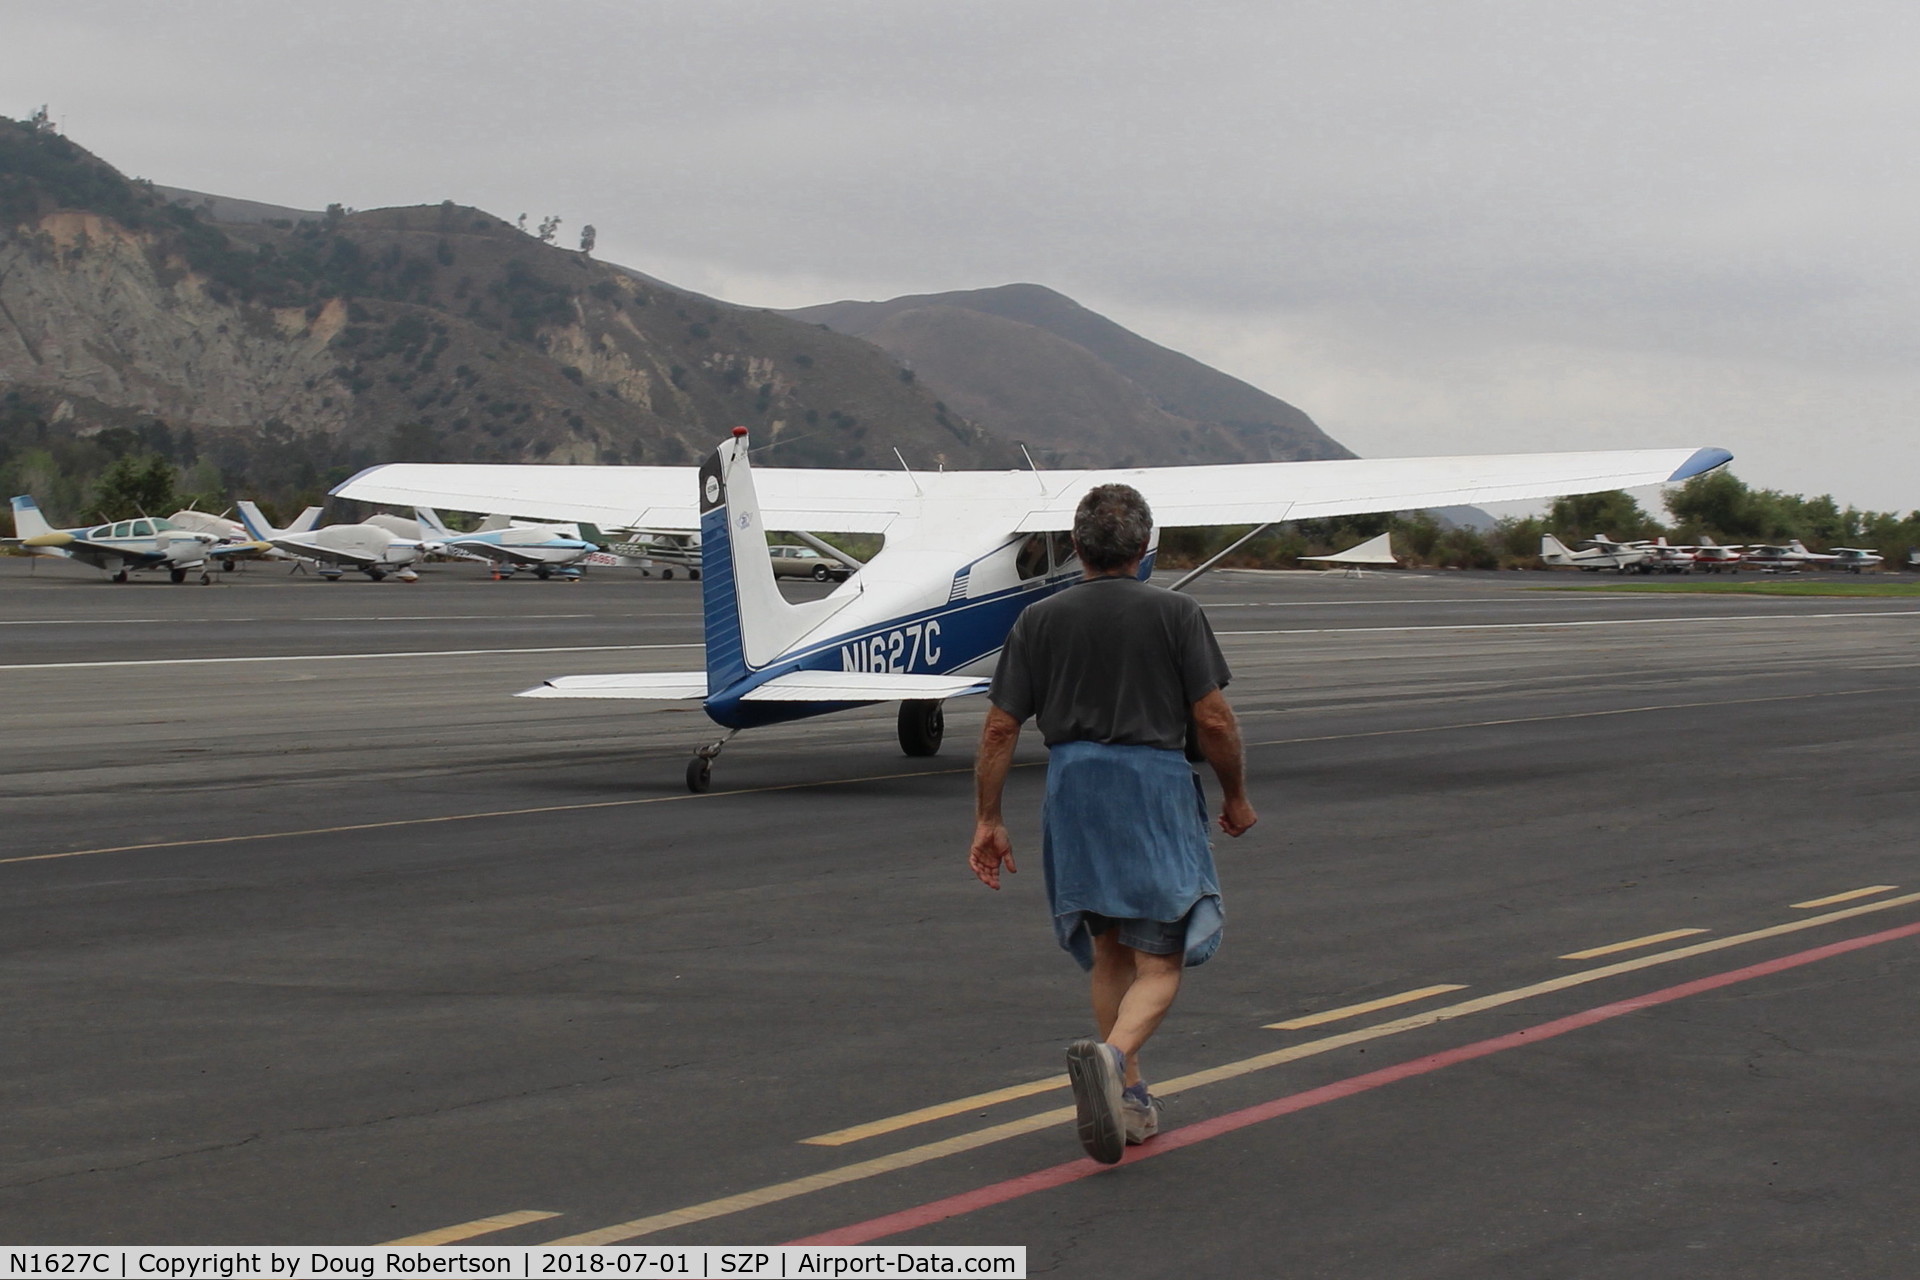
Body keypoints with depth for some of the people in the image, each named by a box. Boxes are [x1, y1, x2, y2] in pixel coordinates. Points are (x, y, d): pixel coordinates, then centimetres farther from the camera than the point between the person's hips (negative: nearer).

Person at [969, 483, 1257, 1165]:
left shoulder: (1039, 621, 4)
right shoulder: (1176, 613, -3)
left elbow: (1000, 729, 1)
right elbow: (1213, 719, -5)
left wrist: (987, 820, 9)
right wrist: (1236, 798, 10)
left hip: (1073, 786, 3)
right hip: (1156, 784, -3)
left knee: (1109, 952, 19)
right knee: (1159, 964, -1)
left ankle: (1131, 1097, 23)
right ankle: (1110, 1055, -29)